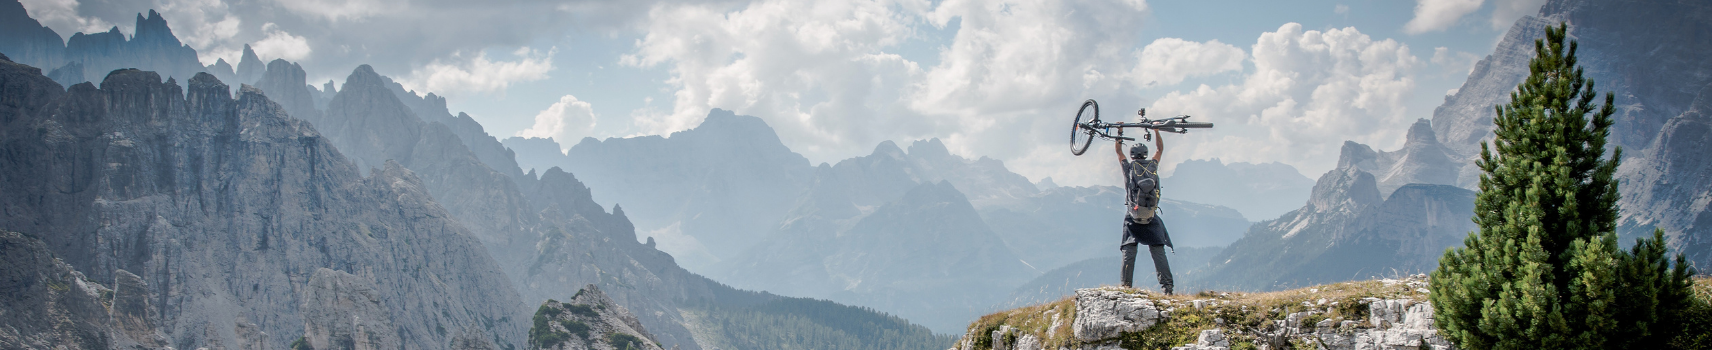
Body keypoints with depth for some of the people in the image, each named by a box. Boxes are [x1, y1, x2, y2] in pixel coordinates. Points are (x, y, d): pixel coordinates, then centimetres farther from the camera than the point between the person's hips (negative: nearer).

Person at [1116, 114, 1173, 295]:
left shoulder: (1128, 167, 2)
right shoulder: (1152, 166, 5)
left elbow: (1119, 151, 19)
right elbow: (1160, 149, 23)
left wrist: (1120, 132, 28)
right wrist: (1156, 131, 33)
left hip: (1132, 217, -1)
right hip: (1151, 218, 1)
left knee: (1129, 253, 3)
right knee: (1158, 252, -1)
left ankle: (1126, 287, -1)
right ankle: (1166, 286, -11)